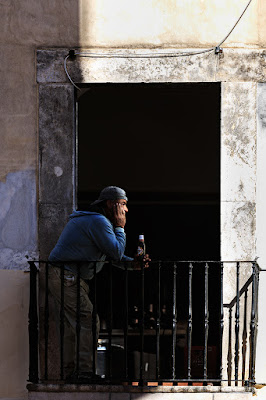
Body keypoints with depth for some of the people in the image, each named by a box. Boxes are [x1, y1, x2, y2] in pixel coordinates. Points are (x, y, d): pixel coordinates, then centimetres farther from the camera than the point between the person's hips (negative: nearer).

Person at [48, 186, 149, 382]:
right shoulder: (99, 221, -14)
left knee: (73, 325, 13)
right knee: (88, 321, -12)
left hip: (61, 277, 11)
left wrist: (132, 263, 8)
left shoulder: (89, 219, 21)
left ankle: (70, 372, 18)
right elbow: (116, 252, -18)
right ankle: (86, 372, -14)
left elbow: (111, 254, 23)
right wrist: (120, 227, -6)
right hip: (67, 279, -11)